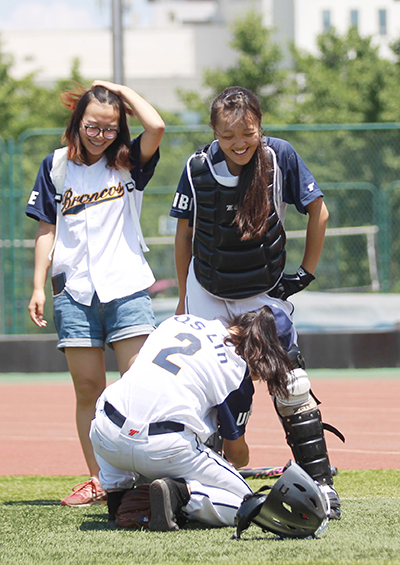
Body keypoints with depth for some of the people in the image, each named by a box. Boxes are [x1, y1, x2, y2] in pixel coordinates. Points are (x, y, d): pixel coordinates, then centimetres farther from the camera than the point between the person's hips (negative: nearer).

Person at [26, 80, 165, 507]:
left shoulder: (127, 164, 6)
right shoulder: (56, 168, 11)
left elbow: (155, 126, -14)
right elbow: (47, 230, 12)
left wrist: (119, 90, -1)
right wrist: (38, 287, 5)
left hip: (127, 290, -1)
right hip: (75, 294, 2)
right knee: (88, 390, 2)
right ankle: (96, 480, 7)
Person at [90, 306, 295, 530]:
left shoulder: (177, 321, 17)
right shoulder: (237, 370, 3)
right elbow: (236, 452, 14)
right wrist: (240, 462, 40)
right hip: (166, 449, -4)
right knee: (242, 502, 12)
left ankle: (116, 491, 21)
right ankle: (180, 492, -14)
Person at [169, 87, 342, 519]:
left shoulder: (279, 157, -17)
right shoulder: (198, 168, -15)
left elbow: (318, 211, -3)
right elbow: (184, 232, 0)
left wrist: (306, 273, -3)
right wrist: (183, 300, 4)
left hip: (265, 292, -1)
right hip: (208, 293, 1)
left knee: (289, 383, -10)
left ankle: (320, 482, -4)